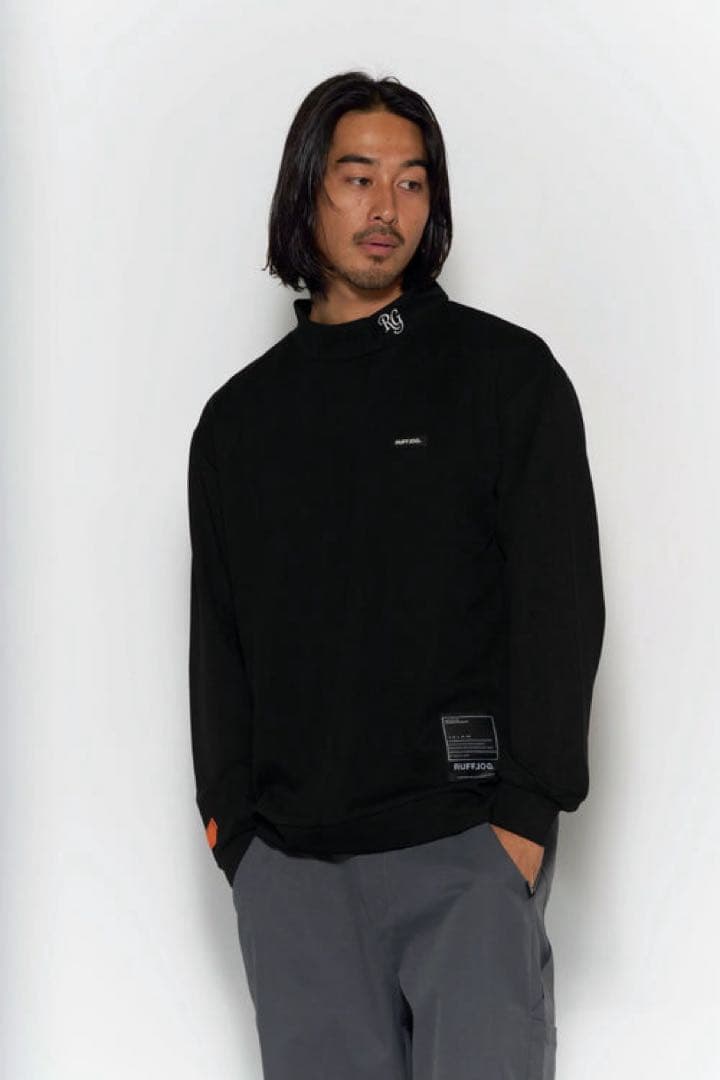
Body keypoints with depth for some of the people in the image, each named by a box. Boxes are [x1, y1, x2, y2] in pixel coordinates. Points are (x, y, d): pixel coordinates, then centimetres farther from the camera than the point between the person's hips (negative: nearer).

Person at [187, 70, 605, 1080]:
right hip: (289, 861, 3)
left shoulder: (506, 372, 3)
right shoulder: (240, 417, 14)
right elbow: (218, 639, 13)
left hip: (469, 845, -3)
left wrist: (526, 812, -10)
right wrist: (232, 822, 3)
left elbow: (561, 603, -3)